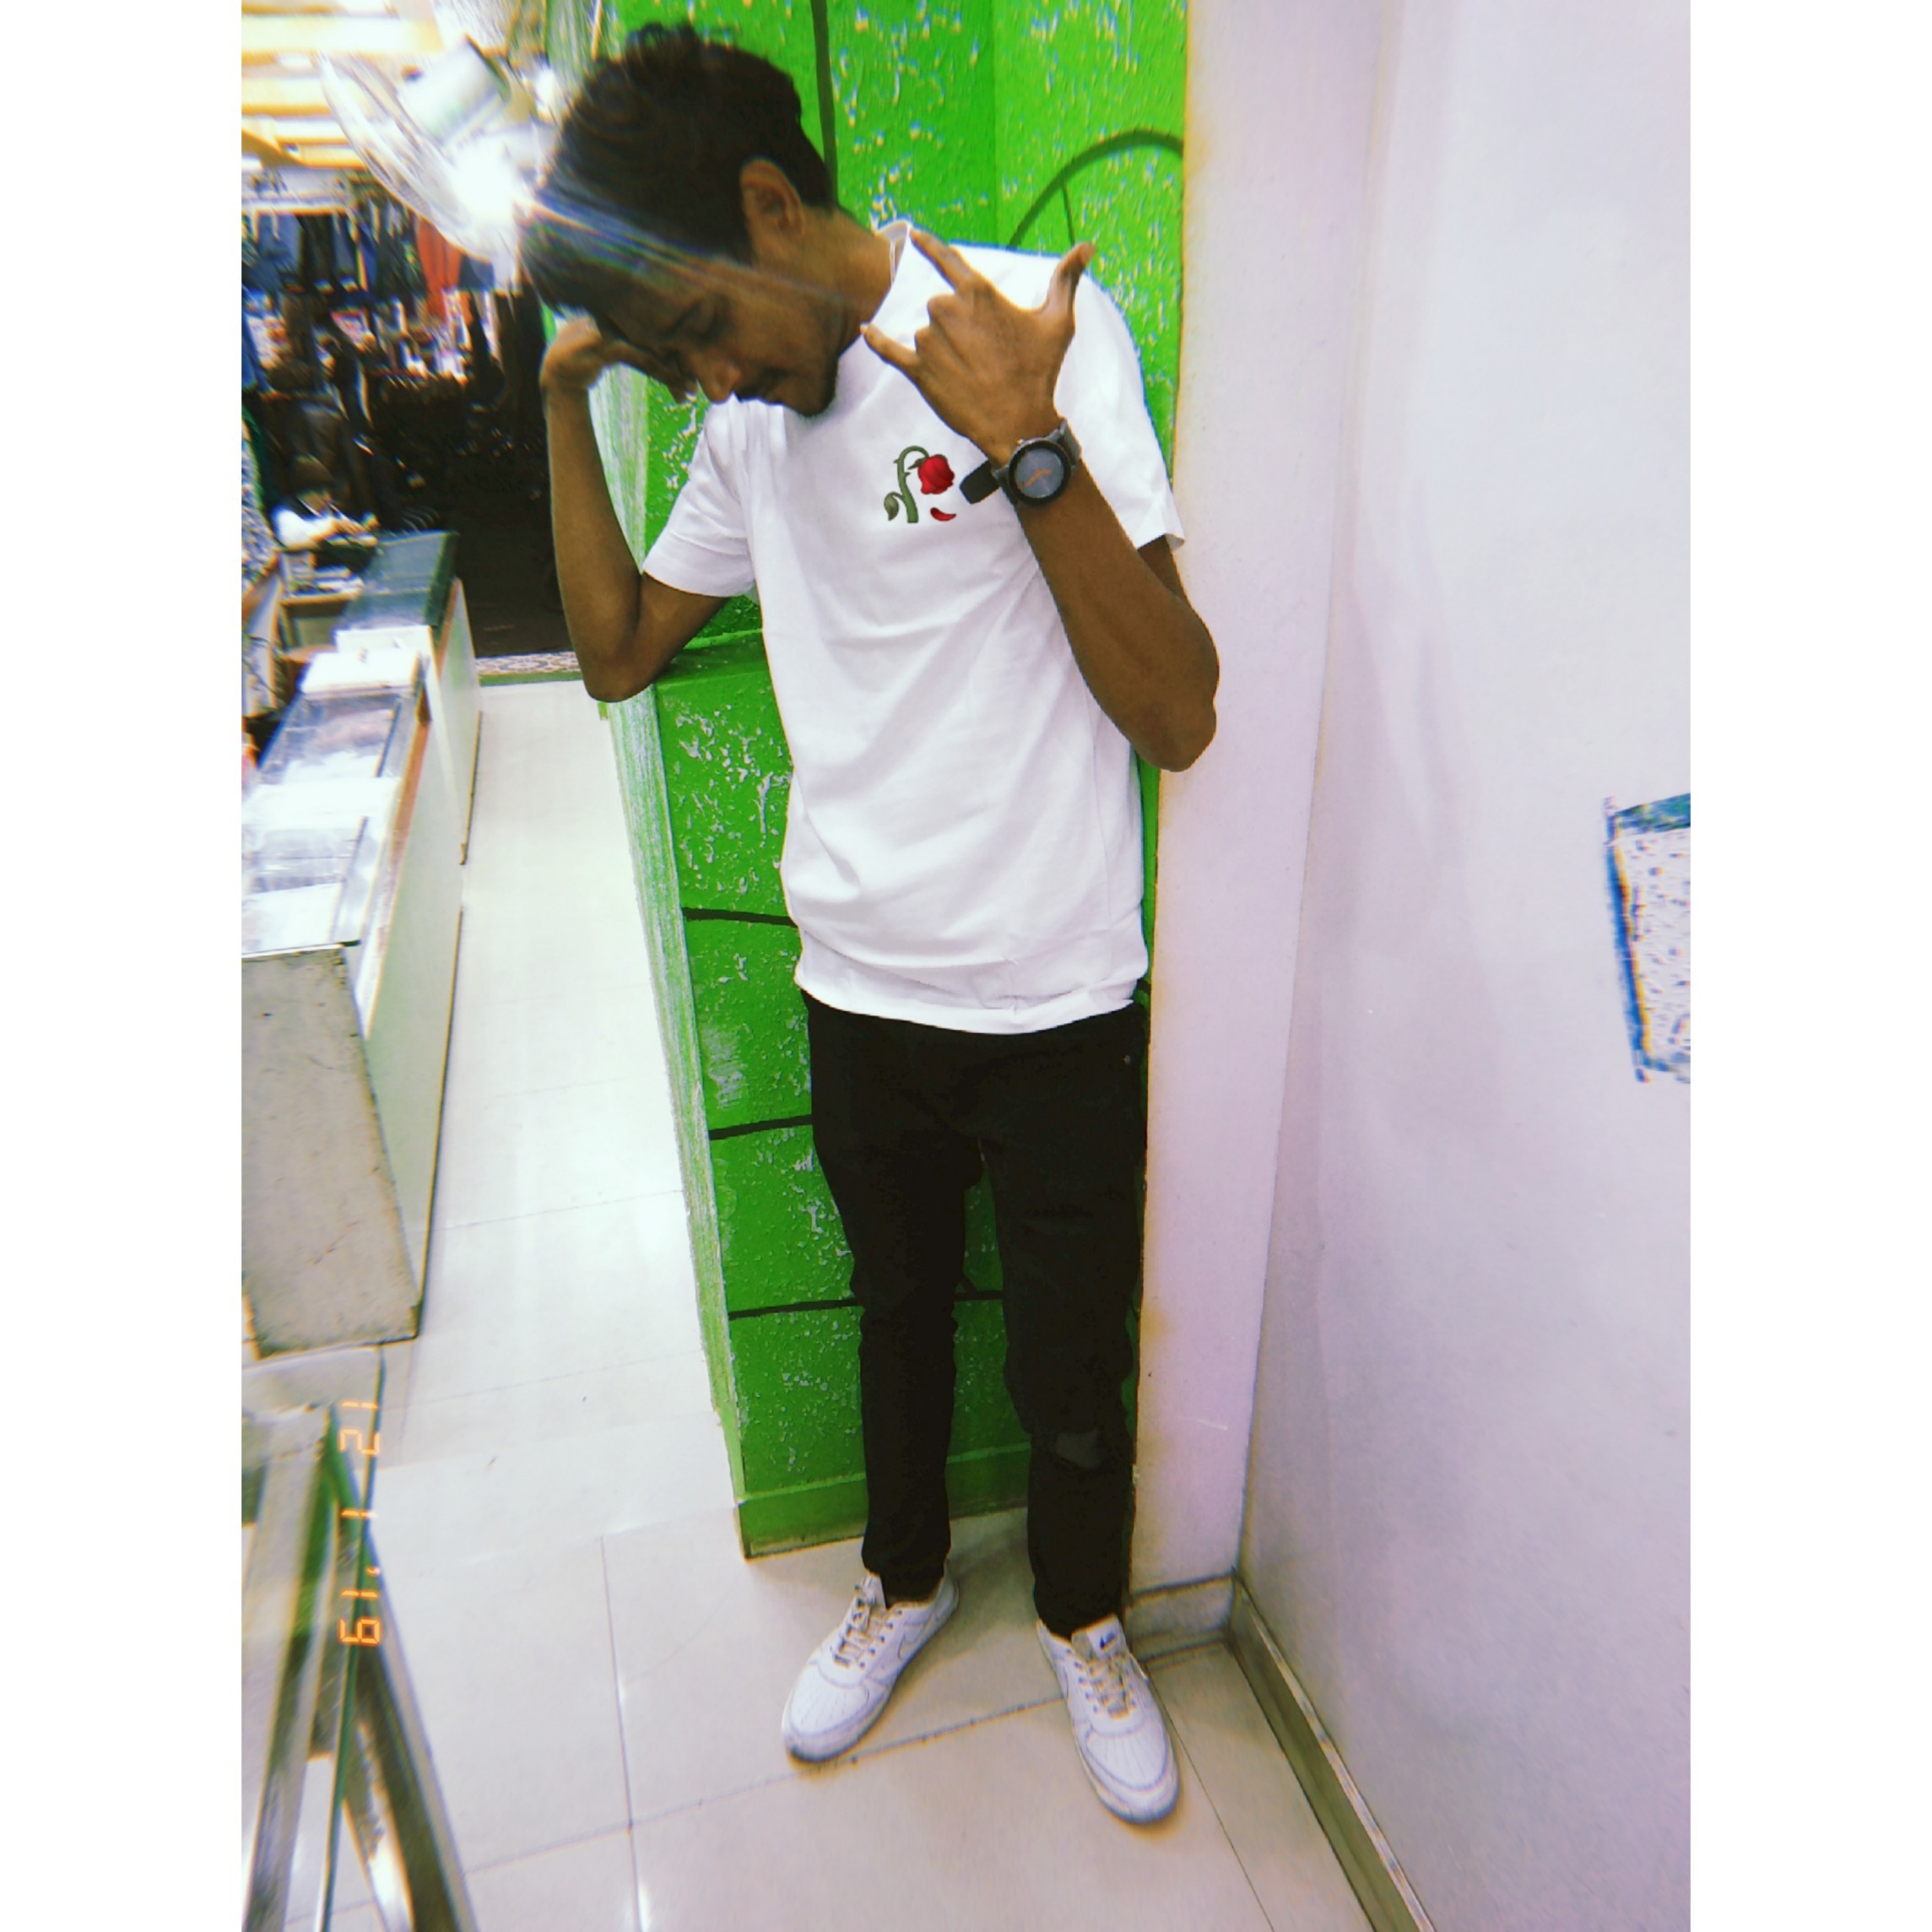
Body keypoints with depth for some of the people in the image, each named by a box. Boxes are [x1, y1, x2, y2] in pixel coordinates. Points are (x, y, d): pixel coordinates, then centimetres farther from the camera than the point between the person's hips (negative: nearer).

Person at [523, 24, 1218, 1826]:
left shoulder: (1043, 321, -13)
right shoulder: (751, 412, 7)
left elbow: (1179, 715, -19)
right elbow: (617, 648, 13)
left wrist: (1029, 448, -30)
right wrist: (569, 397, 5)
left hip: (1055, 1006, -4)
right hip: (859, 995, 5)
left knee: (1071, 1370, 15)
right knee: (897, 1315, 25)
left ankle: (1081, 1616, 47)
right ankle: (905, 1576, 53)